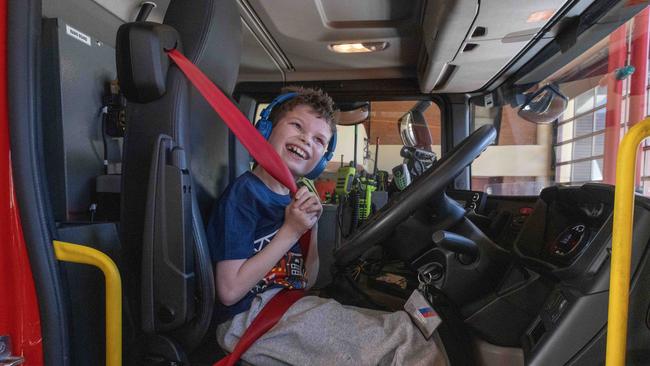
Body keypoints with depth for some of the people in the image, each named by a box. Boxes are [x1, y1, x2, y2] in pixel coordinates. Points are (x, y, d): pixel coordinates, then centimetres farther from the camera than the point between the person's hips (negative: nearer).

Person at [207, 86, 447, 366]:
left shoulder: (294, 199, 10)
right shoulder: (244, 193, -12)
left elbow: (306, 282, 12)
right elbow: (229, 291, -18)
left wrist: (313, 226, -4)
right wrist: (291, 231, -16)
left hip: (290, 308, 7)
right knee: (403, 335, -13)